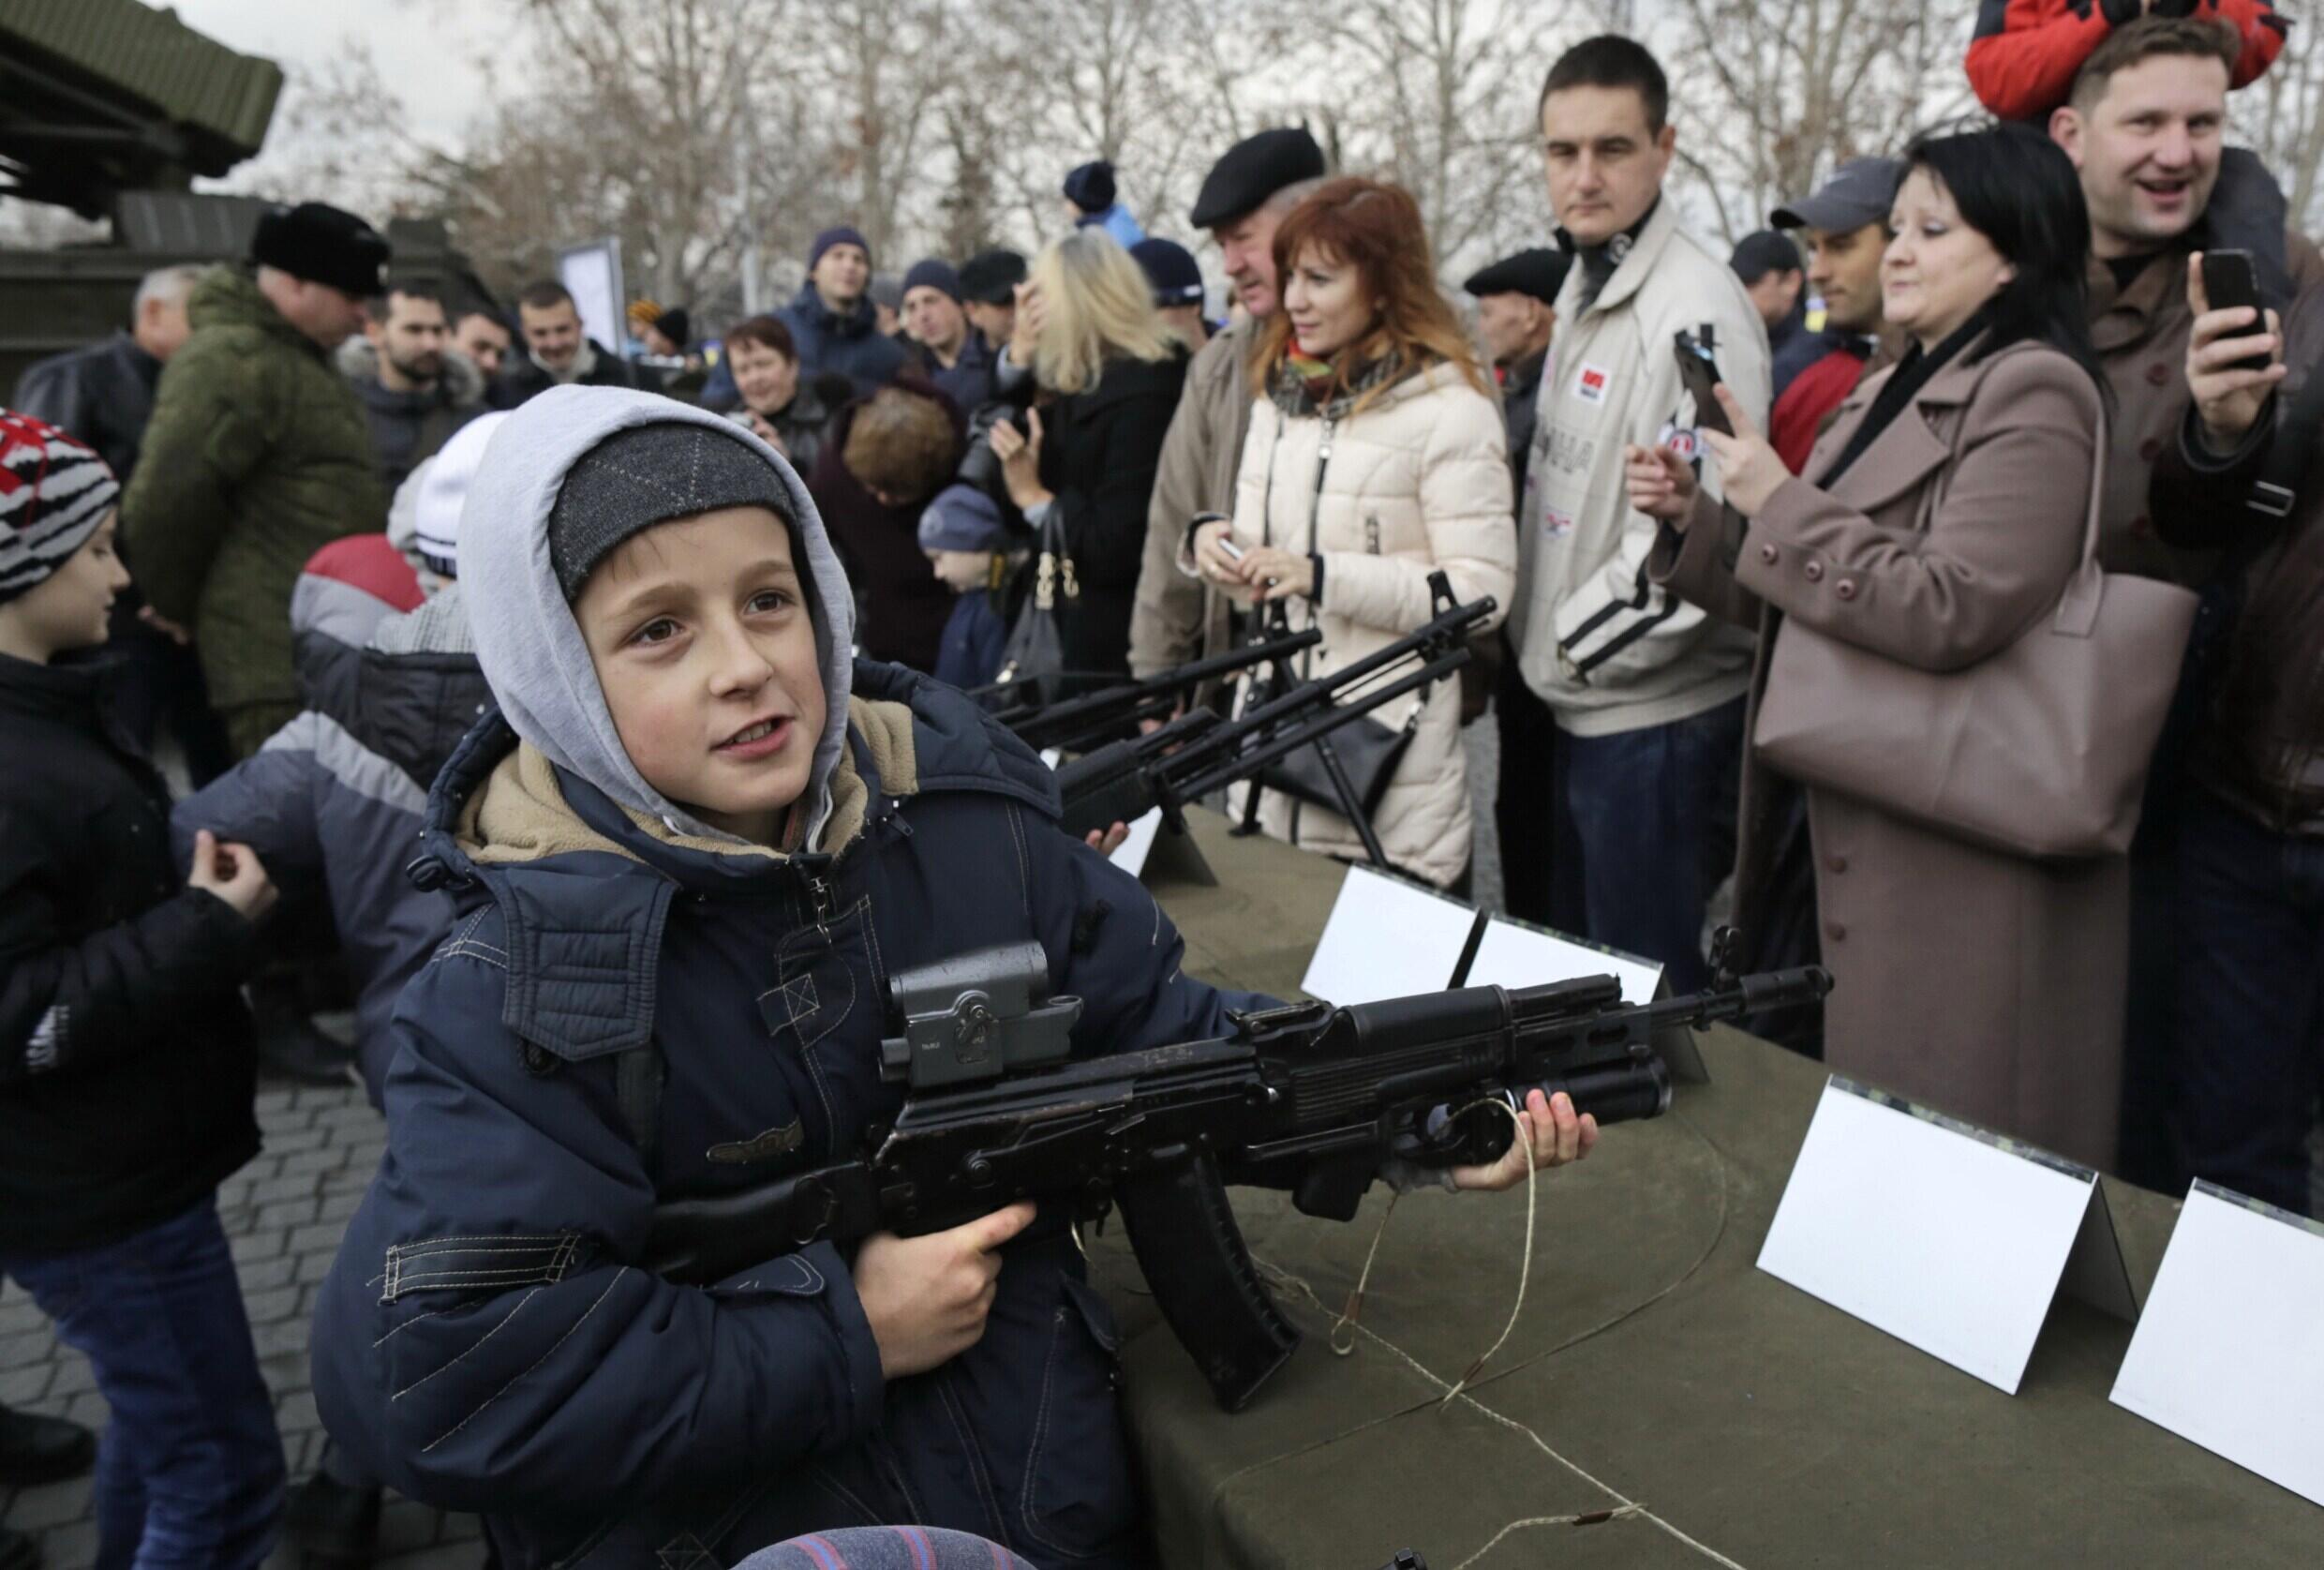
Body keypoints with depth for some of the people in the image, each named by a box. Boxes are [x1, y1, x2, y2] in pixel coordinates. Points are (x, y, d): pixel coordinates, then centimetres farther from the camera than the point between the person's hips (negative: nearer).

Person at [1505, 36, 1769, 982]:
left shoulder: (1696, 305, -16)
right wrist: (1534, 639, 11)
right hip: (1573, 699, 9)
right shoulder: (1584, 289, 13)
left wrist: (1577, 641, -13)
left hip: (1652, 711, -9)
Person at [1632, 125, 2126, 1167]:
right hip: (1854, 830, 9)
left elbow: (1950, 612, -25)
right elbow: (1803, 599, 19)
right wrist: (1692, 520, 4)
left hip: (1959, 859, -9)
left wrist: (1778, 503, -17)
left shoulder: (2032, 394, -12)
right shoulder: (1895, 393, 17)